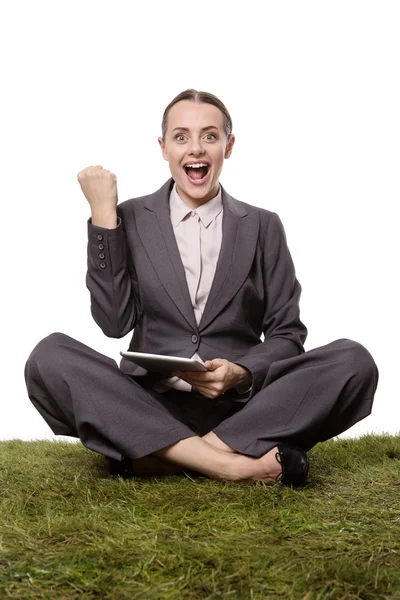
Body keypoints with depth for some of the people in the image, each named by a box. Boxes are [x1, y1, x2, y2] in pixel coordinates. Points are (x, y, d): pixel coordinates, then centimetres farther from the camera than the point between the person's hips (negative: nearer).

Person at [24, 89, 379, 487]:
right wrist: (103, 217, -8)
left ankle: (165, 459, -23)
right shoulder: (131, 219, 7)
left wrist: (242, 374, -13)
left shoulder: (262, 226, 9)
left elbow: (287, 334, 8)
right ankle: (229, 463, -28)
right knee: (49, 357, -25)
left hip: (241, 407, 1)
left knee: (353, 360, -22)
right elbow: (114, 323, -3)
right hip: (148, 409, 0)